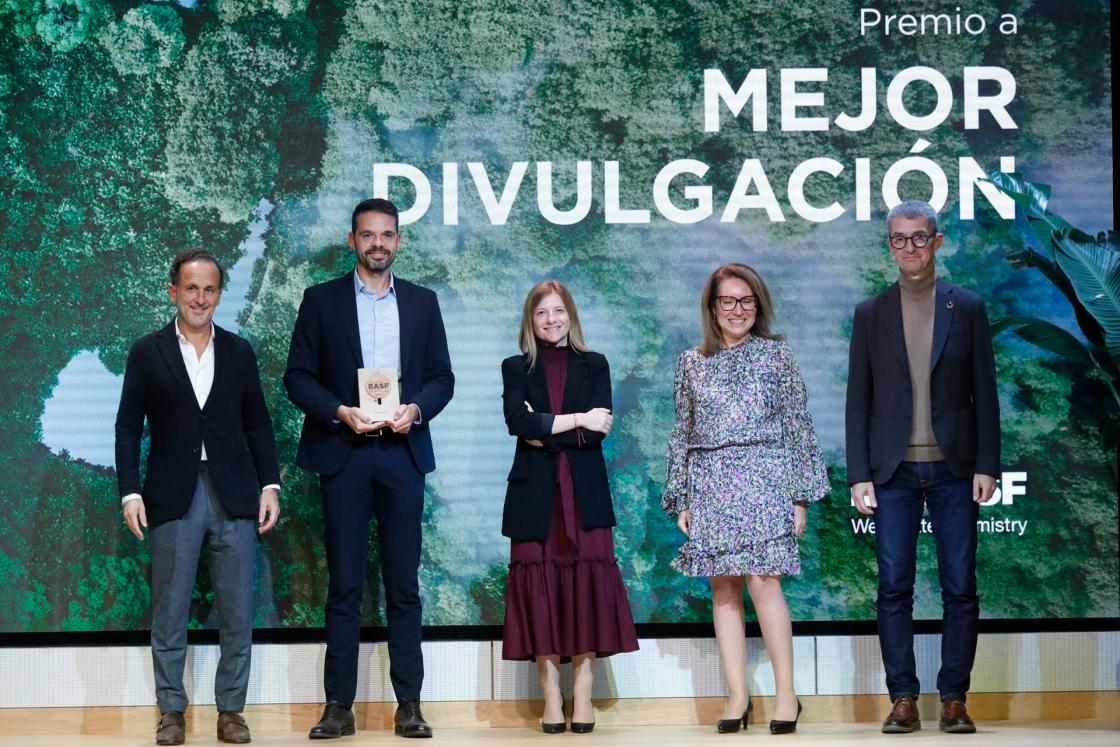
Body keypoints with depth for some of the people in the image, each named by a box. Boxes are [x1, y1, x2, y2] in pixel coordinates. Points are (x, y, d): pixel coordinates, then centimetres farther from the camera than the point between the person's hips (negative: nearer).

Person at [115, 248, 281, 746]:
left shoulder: (239, 351, 10)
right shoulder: (147, 352, 5)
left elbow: (257, 424, 11)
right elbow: (128, 427, 4)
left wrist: (270, 486, 2)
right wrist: (130, 493, -5)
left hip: (234, 498, 1)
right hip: (173, 499, -1)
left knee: (237, 615, 3)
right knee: (169, 614, 3)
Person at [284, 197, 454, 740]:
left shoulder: (422, 302, 11)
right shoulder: (321, 300, 5)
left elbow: (442, 377, 9)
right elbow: (297, 376, 2)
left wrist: (415, 409, -10)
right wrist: (340, 411, -13)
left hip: (402, 452, 1)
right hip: (343, 453, -1)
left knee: (403, 584, 3)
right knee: (344, 584, 0)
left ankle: (408, 704, 7)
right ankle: (339, 705, 4)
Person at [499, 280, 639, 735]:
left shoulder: (594, 366, 10)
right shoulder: (516, 369, 10)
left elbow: (598, 432, -3)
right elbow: (517, 420, -9)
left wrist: (543, 432, -7)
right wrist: (576, 420, -12)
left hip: (584, 495, 0)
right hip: (535, 496, 0)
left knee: (586, 588, -4)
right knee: (540, 590, -2)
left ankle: (583, 698, 0)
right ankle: (551, 701, 2)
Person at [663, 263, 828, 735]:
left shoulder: (776, 354, 6)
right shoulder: (691, 363, 12)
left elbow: (799, 426, 5)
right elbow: (682, 434, 14)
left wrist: (801, 494, 0)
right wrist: (681, 499, 9)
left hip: (764, 480, -3)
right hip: (711, 486, 3)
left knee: (762, 580, -13)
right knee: (723, 588, 1)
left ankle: (786, 692, -5)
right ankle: (737, 695, 6)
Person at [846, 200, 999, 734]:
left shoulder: (967, 308, 5)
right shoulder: (870, 314, 7)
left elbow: (985, 393, 4)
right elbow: (858, 400, 6)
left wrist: (987, 466, -3)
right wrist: (859, 475, -1)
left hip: (954, 470, 0)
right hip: (894, 471, 0)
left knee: (960, 589, 1)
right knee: (894, 588, -1)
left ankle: (954, 700, 8)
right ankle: (903, 700, 5)